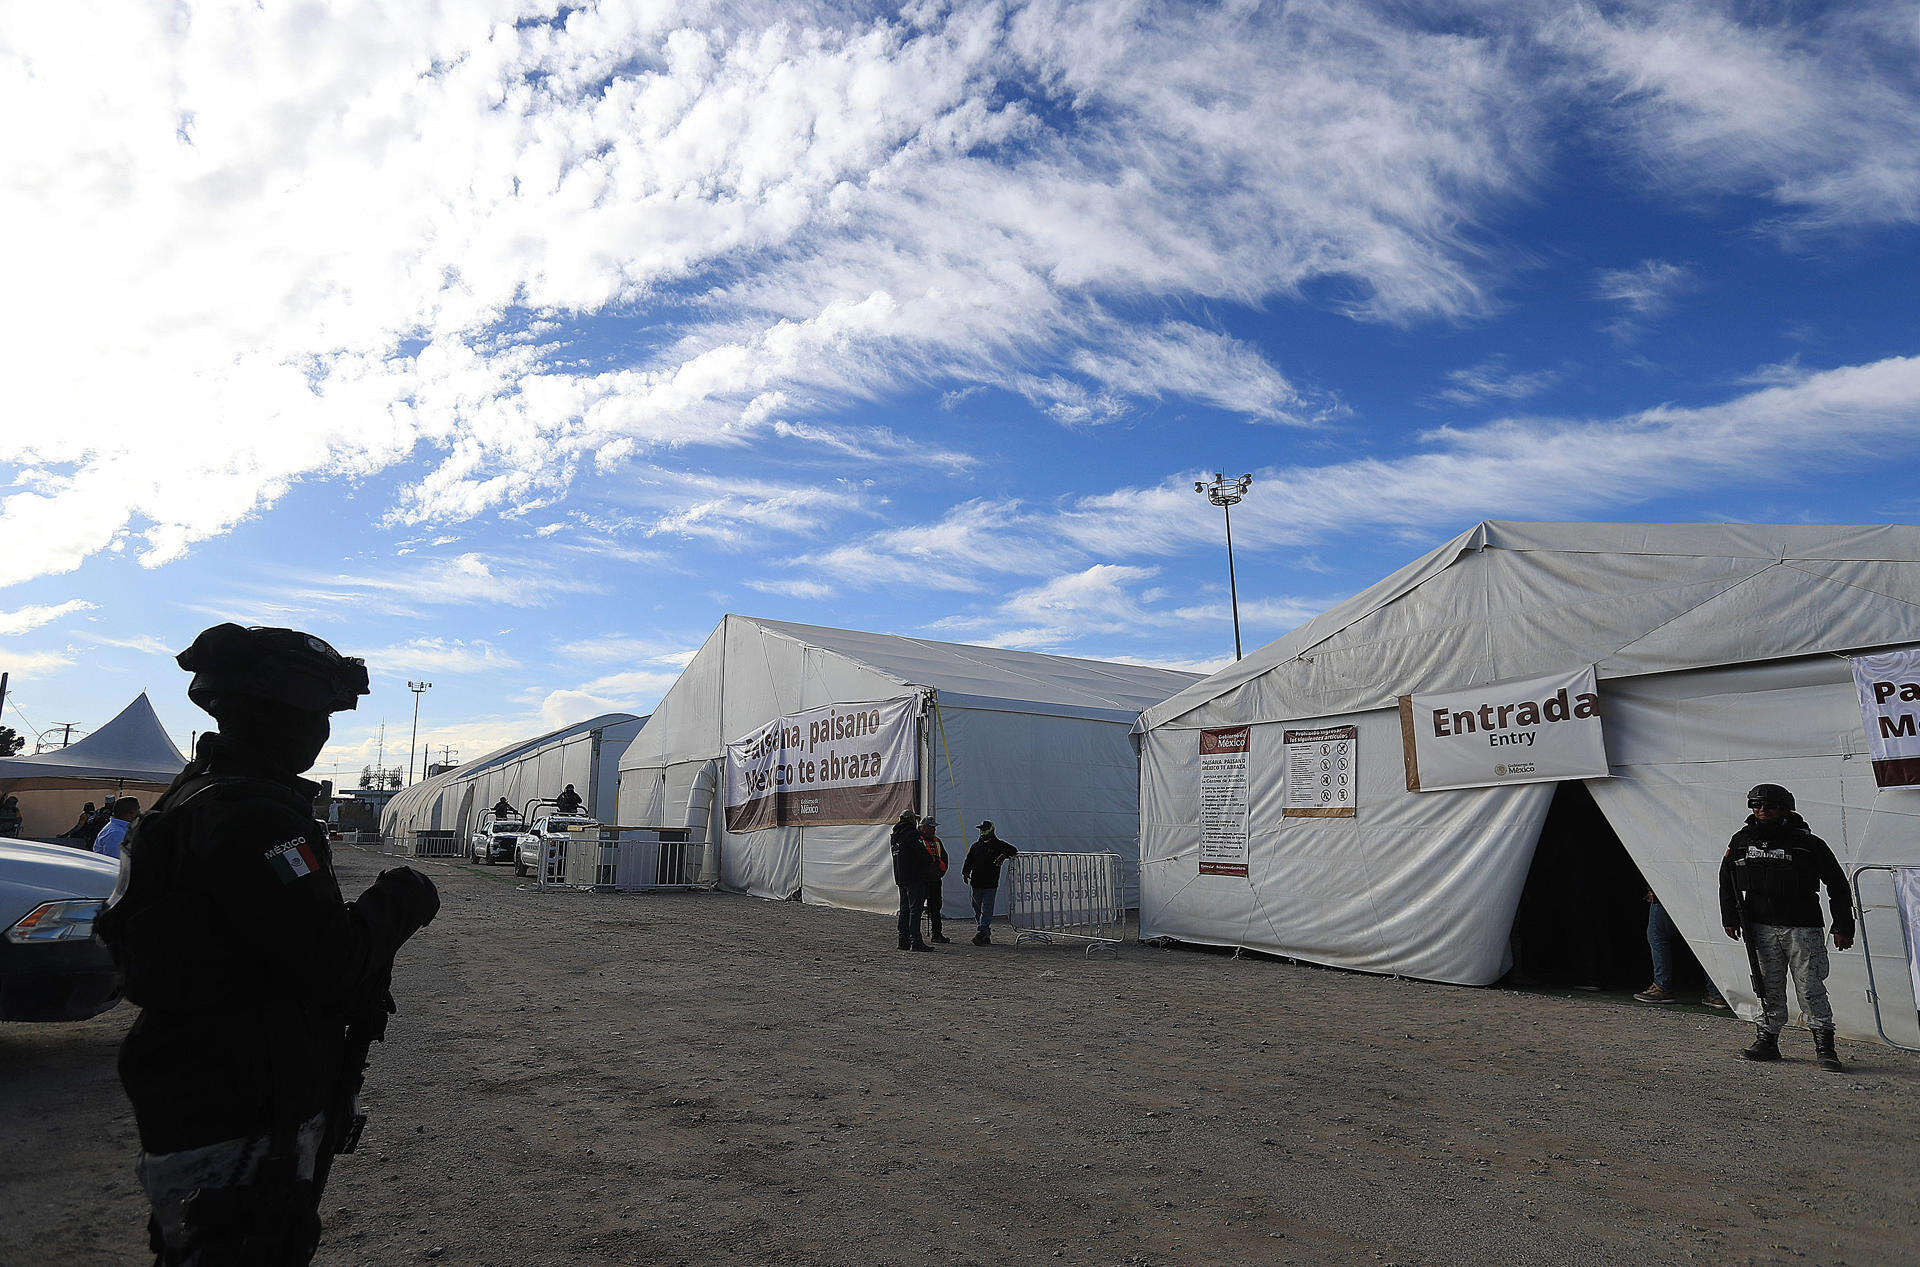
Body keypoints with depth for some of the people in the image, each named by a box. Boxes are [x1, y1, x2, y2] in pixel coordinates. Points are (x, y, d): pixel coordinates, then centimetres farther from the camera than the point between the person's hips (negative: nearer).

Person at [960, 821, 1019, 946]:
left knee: (986, 911, -10)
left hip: (990, 884, -5)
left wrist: (1004, 855, -17)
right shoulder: (976, 846, 15)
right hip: (976, 883, 5)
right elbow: (968, 861, 15)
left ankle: (980, 935, -13)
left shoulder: (998, 845, 3)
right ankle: (986, 935, 19)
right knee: (978, 911, 9)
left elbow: (1014, 851, 1)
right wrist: (965, 873, 0)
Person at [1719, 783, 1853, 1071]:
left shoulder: (1809, 844, -3)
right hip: (1761, 927, 3)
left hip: (1802, 928, -3)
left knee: (1810, 987, -2)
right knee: (1769, 987, 7)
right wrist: (1730, 918, 13)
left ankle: (1825, 1048, 9)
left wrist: (1843, 928, 2)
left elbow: (1838, 885, 4)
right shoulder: (1741, 842, 5)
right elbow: (1726, 882, 16)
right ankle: (1767, 1040, 15)